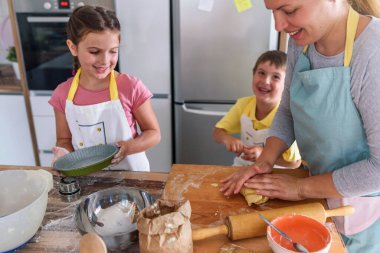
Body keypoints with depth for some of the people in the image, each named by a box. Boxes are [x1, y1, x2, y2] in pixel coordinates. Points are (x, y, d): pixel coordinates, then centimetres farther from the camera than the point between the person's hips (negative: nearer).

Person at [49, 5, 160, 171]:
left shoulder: (131, 87, -13)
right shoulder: (62, 94, -5)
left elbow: (154, 133, -5)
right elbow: (65, 139, 6)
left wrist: (130, 146, -23)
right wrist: (63, 153, -15)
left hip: (130, 175, -2)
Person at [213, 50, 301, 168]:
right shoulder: (243, 104, -8)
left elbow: (295, 162, -16)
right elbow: (217, 131, -1)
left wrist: (263, 154, -28)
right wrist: (228, 139, -23)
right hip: (242, 167, 3)